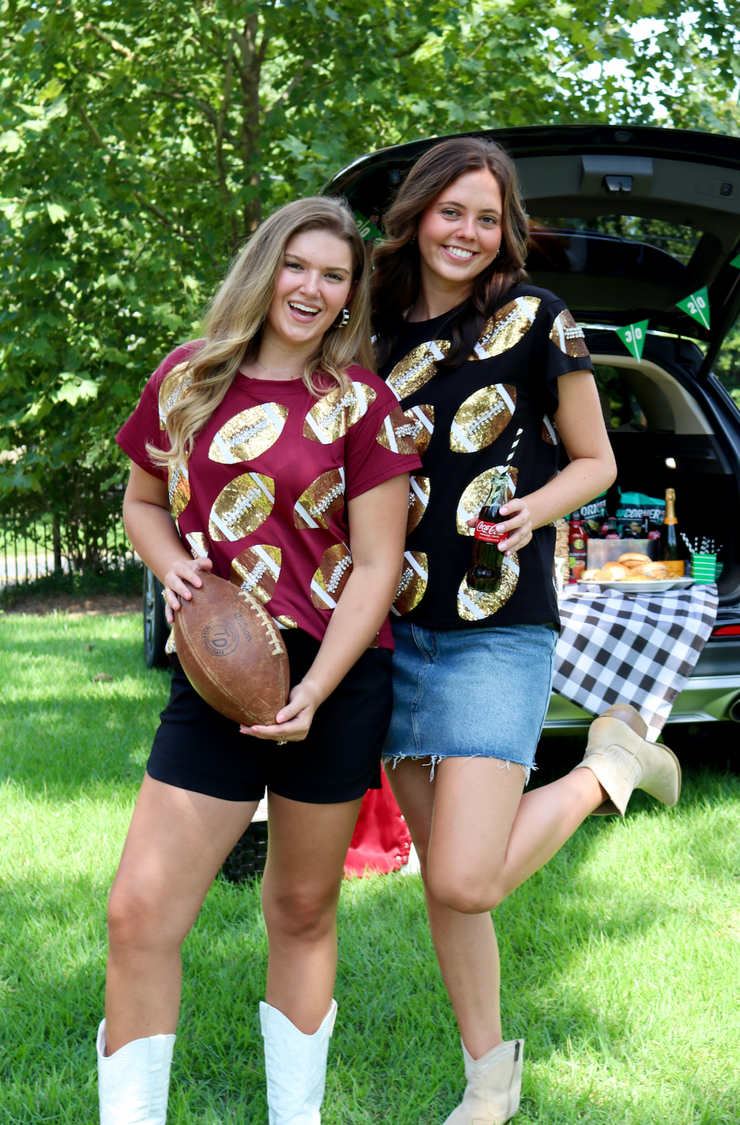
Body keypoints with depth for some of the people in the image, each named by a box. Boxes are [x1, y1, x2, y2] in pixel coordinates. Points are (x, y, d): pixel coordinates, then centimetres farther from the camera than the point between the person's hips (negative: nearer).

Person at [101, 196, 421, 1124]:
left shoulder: (359, 402, -2)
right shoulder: (185, 379, 7)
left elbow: (377, 565, -4)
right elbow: (142, 500, 19)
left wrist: (312, 692, -14)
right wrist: (170, 564, -4)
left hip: (336, 676, -2)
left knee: (302, 913, 10)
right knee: (140, 911, -7)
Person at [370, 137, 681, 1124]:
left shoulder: (536, 322, -4)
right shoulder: (382, 336, 9)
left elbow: (595, 460, 3)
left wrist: (532, 509, -16)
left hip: (500, 628, -5)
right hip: (398, 627, 5)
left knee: (466, 881, -14)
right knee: (437, 870, 10)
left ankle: (608, 766, 10)